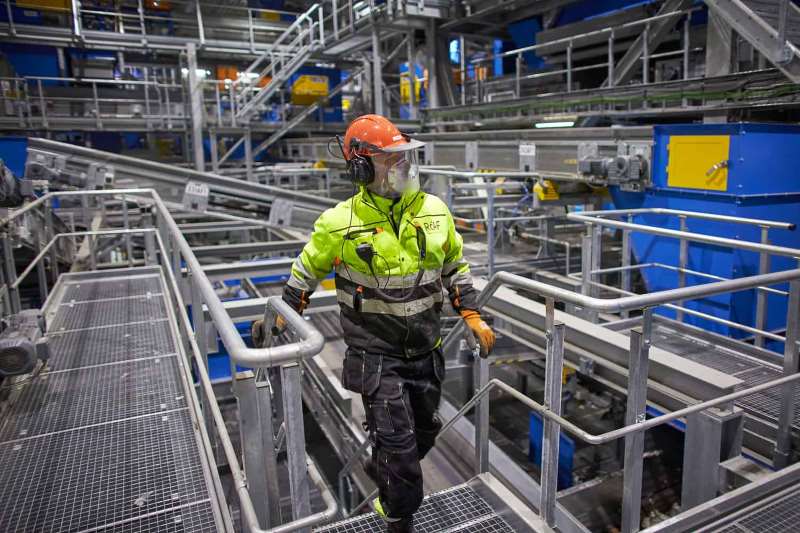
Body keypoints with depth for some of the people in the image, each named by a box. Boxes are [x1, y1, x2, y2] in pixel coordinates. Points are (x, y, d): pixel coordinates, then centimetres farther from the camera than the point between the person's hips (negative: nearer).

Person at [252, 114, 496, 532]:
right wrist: (280, 316, 6)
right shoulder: (340, 223, -14)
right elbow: (306, 271, 2)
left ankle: (380, 471, 52)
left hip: (426, 349, 5)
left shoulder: (434, 211, -3)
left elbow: (455, 267, 8)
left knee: (423, 433, 21)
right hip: (375, 353, -5)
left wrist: (473, 316, 2)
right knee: (398, 443, -1)